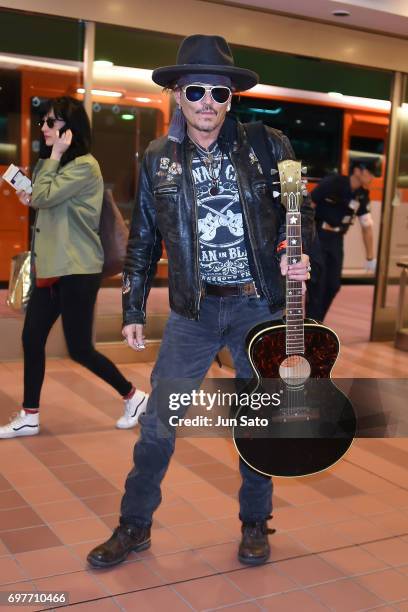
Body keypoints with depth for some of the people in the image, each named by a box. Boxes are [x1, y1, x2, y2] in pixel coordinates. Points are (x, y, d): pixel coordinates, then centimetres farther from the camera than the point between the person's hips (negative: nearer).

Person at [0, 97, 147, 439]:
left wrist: (53, 156, -13)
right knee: (32, 339, 6)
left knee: (79, 349, -3)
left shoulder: (85, 165, -13)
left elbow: (45, 196, -21)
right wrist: (32, 202, 5)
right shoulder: (57, 165, 16)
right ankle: (29, 417, 15)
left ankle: (135, 397, 16)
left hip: (78, 270, -9)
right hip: (51, 266, 9)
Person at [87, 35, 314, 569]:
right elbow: (143, 239, 7)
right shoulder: (157, 159, 2)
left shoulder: (269, 146, -2)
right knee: (158, 421, 3)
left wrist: (296, 255, -14)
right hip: (194, 309, 1)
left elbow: (300, 214, 7)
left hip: (260, 305, 0)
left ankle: (255, 524, 31)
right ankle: (134, 526, 23)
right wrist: (133, 310, 6)